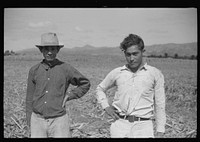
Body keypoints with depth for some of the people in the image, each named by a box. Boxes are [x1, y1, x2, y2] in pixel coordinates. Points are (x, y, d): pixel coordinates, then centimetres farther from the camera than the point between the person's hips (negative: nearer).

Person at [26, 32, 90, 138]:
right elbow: (30, 97, 11)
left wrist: (69, 96, -1)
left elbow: (85, 84, 11)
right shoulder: (34, 70, 4)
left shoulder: (66, 69, -2)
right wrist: (29, 121, 9)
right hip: (38, 120, 2)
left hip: (58, 121, -2)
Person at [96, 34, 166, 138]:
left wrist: (160, 132, 4)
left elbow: (160, 105, 7)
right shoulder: (116, 73, 9)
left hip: (143, 126, -1)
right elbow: (100, 89, 26)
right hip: (120, 125, 2)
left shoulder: (155, 74, 5)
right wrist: (106, 107, 9)